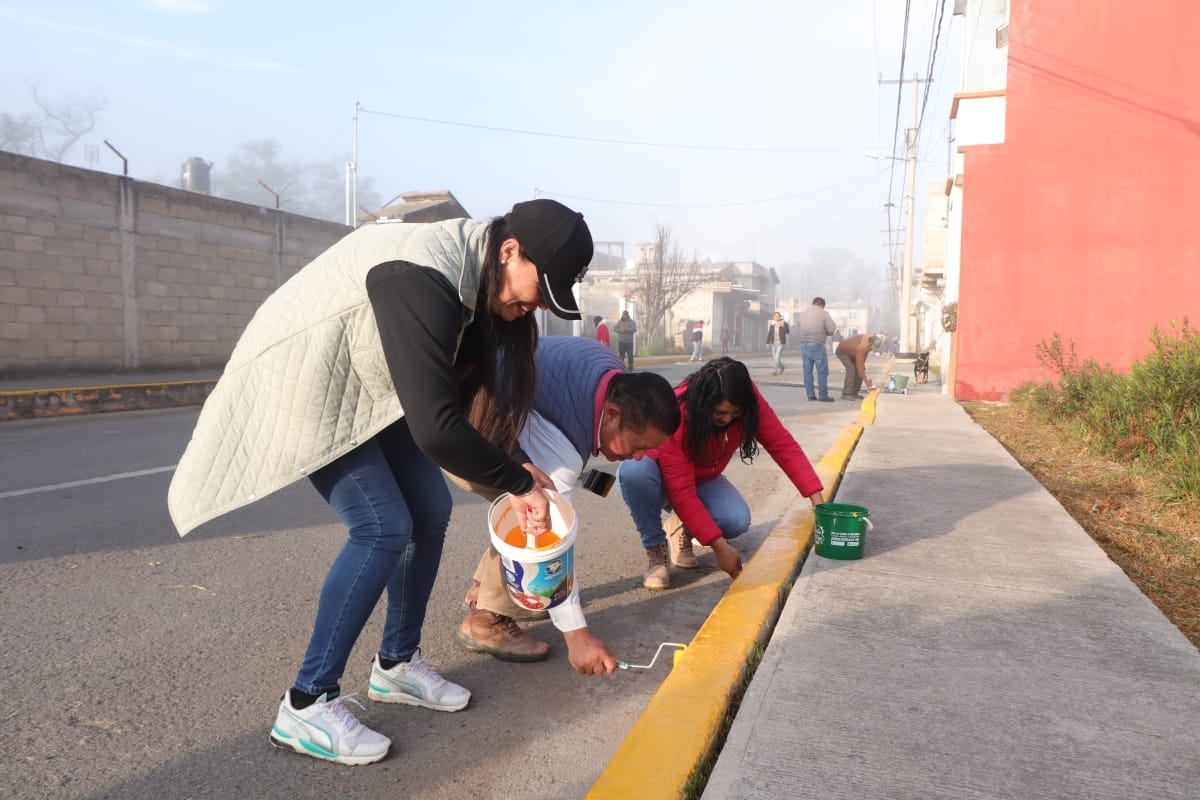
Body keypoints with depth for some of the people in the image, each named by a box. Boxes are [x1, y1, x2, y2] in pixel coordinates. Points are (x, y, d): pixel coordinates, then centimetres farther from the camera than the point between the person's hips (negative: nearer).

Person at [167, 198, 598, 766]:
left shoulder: (473, 275, -3)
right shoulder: (423, 278, -34)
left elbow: (453, 396, 3)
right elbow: (435, 428, -39)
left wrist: (510, 474, -4)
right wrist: (518, 484, -25)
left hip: (363, 384, 9)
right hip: (304, 381, -9)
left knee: (431, 511, 4)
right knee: (383, 527, -17)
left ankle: (397, 664, 21)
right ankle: (307, 706, -4)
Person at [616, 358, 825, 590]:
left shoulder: (749, 402, -23)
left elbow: (784, 445, -22)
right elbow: (681, 491, -36)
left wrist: (817, 500, -32)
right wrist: (719, 546, -39)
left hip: (702, 480, 4)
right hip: (661, 478, -3)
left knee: (738, 520, -27)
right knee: (634, 471, -40)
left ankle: (682, 528, 5)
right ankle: (656, 549, -16)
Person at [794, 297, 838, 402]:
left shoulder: (801, 314, 10)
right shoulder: (823, 313, -3)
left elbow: (797, 331, 10)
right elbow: (833, 330, -4)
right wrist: (823, 332, 14)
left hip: (804, 345, 5)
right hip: (817, 345, -5)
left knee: (807, 371, 9)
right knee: (822, 371, 1)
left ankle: (810, 394, 10)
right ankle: (823, 395, 0)